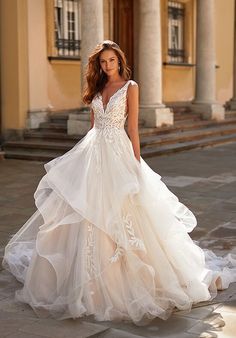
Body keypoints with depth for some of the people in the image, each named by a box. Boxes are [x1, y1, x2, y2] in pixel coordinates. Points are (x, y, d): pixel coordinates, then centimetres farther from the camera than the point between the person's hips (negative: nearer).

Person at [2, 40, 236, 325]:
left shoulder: (130, 87, -1)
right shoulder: (97, 88, 14)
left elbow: (133, 128, -5)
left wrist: (136, 162, -8)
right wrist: (86, 152, 15)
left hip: (117, 152, -5)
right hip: (92, 152, 5)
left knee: (117, 213, -5)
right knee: (88, 212, 4)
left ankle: (120, 280, 8)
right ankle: (91, 278, 17)